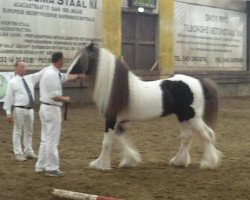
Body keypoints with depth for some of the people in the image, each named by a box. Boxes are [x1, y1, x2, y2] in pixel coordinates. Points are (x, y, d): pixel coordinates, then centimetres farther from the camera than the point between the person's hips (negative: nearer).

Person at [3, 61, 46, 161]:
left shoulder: (31, 78, 10)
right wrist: (8, 112, -11)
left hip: (30, 109, 6)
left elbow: (42, 73, 3)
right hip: (19, 110, -6)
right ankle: (18, 153, 7)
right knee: (17, 132, 2)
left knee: (29, 132, 13)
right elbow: (8, 98, -6)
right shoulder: (12, 82, -5)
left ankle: (28, 152, 23)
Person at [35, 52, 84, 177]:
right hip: (52, 109, -10)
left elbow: (66, 77, 29)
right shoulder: (53, 74, -20)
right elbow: (54, 96, -23)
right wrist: (65, 99, -6)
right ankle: (51, 169, 4)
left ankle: (40, 166, 22)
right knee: (52, 140, -3)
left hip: (45, 108, 10)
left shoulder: (52, 72, 11)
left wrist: (78, 76, 42)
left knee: (46, 139, 16)